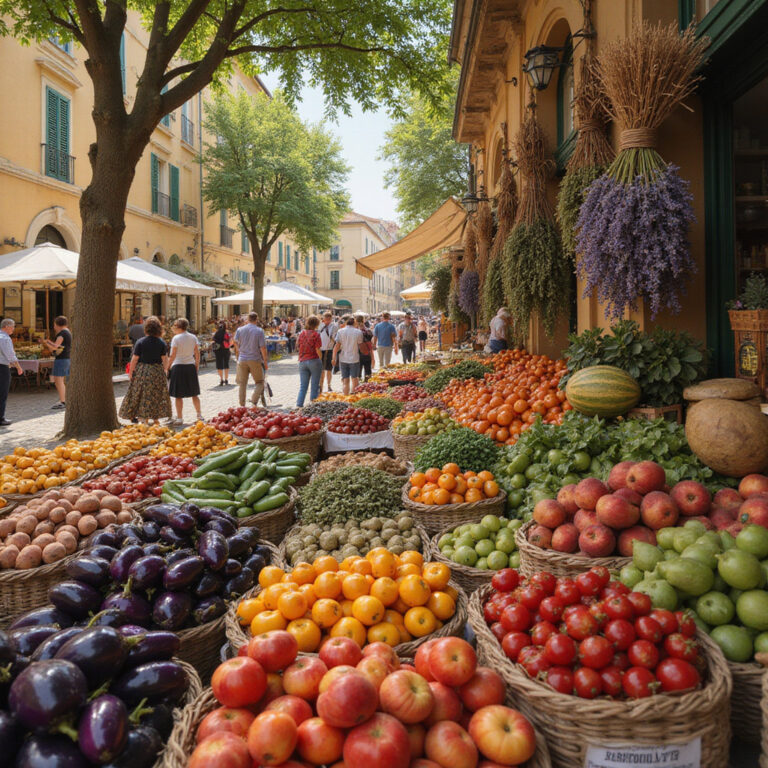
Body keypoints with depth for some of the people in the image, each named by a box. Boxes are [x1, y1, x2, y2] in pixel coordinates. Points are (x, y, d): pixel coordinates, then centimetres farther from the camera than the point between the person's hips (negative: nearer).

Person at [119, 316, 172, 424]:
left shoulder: (140, 342, -9)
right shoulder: (162, 343, -4)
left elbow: (134, 359, -7)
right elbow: (165, 360, -2)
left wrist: (130, 372, 3)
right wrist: (165, 370, 13)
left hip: (142, 372, -2)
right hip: (157, 372, 2)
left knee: (143, 396, 6)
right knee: (157, 396, 12)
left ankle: (145, 419, 6)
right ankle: (156, 418, 18)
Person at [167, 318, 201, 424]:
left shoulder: (176, 338, -10)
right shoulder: (193, 337, 3)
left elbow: (172, 356, -12)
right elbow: (197, 354, 6)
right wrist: (197, 365, 15)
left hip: (178, 366, -5)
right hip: (191, 366, 5)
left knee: (178, 395, 2)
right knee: (194, 394, 14)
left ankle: (179, 418, 3)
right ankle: (199, 415, 17)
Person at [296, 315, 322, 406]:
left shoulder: (301, 333, 9)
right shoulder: (315, 334, -7)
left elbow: (298, 347, 11)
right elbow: (318, 350, -10)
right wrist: (320, 359, 3)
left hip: (302, 362, 5)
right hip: (314, 361, -5)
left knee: (303, 385, 8)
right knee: (314, 385, 3)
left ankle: (298, 405, 1)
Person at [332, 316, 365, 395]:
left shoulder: (340, 331, -2)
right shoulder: (358, 332, -4)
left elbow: (337, 346, -4)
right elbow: (360, 346, 1)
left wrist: (334, 358, 2)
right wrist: (363, 353, 20)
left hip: (343, 359, 2)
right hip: (354, 359, -2)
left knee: (345, 380, 8)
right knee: (355, 380, 7)